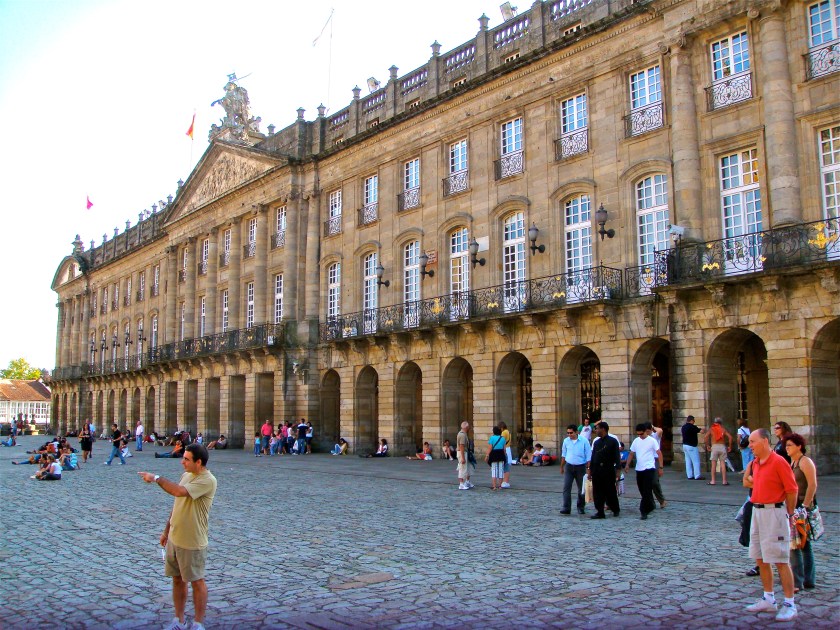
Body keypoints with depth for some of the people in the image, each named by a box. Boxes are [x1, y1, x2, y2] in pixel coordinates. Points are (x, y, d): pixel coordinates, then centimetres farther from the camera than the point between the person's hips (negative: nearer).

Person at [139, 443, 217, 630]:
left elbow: (179, 492, -34)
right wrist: (166, 531, 18)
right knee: (177, 579, 16)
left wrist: (156, 478, -22)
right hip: (174, 538, 8)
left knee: (196, 581, 7)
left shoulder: (207, 481, -22)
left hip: (193, 542, -8)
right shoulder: (186, 475, 6)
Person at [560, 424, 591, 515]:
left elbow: (588, 456, -4)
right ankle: (566, 508, -9)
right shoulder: (566, 441, 2)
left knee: (581, 489, 8)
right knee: (566, 487, -8)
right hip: (569, 466, 2)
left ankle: (581, 507, 22)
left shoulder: (584, 441, -7)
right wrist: (561, 467, 18)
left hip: (580, 467, -2)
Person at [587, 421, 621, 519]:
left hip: (608, 470, -5)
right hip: (597, 470, 5)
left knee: (610, 492, 4)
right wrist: (590, 469, 12)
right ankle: (600, 512, 8)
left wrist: (618, 470, -13)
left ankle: (616, 509, 24)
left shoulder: (613, 441, -5)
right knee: (597, 492, 3)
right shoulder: (596, 442, 13)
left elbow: (617, 456, -8)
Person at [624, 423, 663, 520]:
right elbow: (631, 454, 12)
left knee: (646, 491, -8)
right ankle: (651, 505, 33)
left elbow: (659, 454, -4)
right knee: (642, 490, 13)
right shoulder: (636, 441, 7)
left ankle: (644, 512, -7)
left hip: (649, 469, -6)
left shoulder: (652, 441, -7)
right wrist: (627, 465, -1)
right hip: (639, 469, 6)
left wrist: (660, 468, -9)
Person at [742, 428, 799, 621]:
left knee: (780, 561, -3)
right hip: (757, 511, 8)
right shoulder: (755, 463, 10)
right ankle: (769, 600, 25)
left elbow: (792, 490, -12)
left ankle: (790, 604, 6)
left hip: (774, 513, -8)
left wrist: (789, 514, -4)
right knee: (760, 559, 13)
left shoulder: (778, 462, -14)